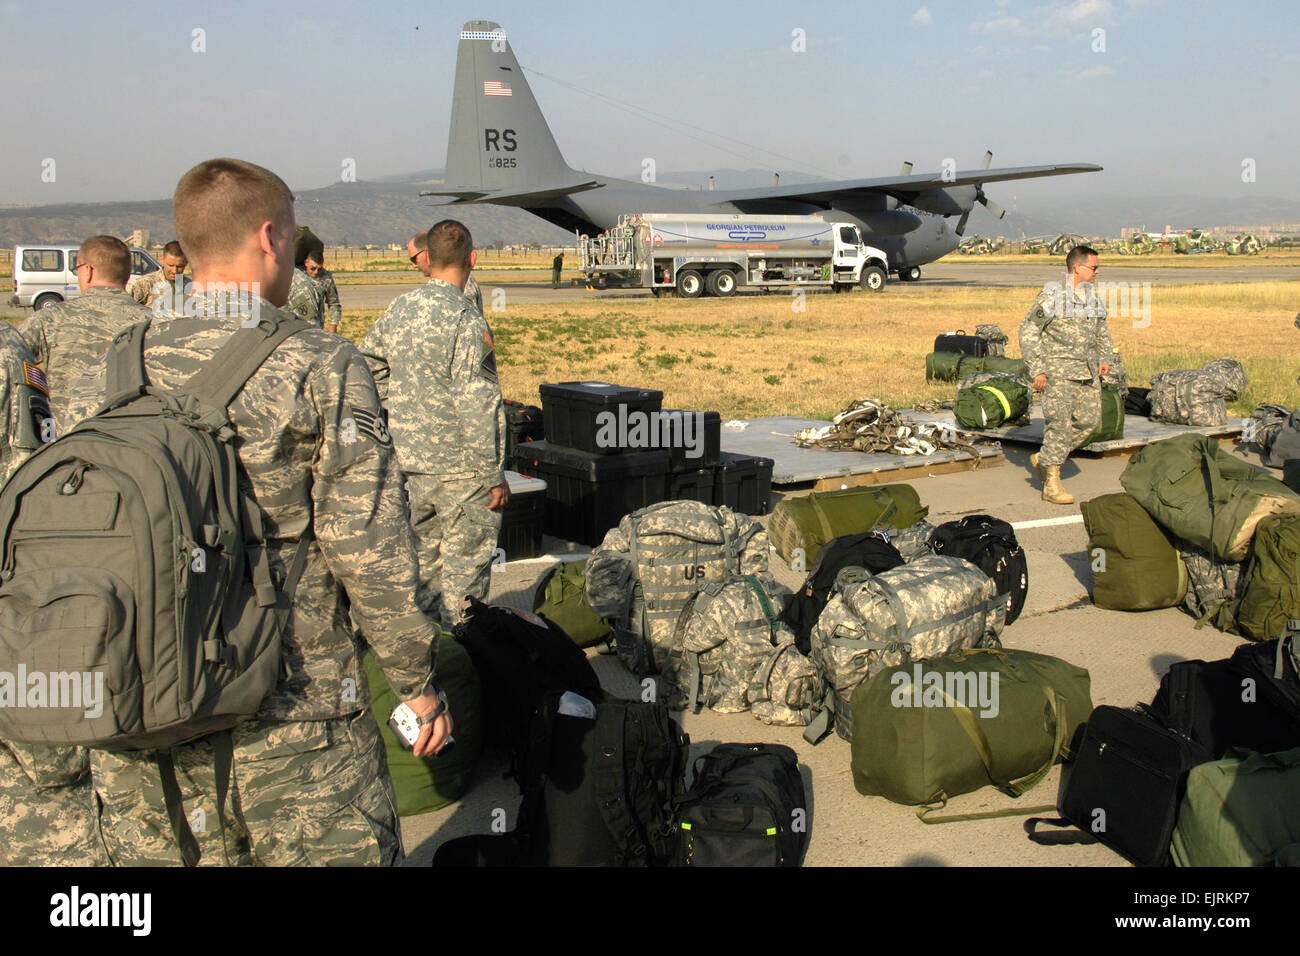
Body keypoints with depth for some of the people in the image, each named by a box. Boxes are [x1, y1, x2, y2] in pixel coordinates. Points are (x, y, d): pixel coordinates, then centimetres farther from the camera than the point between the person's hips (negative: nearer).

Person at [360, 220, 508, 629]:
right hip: (460, 471, -7)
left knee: (423, 558, 20)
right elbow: (477, 406, -21)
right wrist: (494, 475, -15)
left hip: (410, 461, 7)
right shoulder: (465, 319, -18)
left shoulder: (399, 308, 3)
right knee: (463, 567, 4)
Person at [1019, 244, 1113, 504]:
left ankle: (1044, 459, 20)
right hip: (1059, 369, -7)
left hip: (1087, 371, 7)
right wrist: (1036, 370, -13)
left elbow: (1102, 333, 29)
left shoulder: (1094, 299, 15)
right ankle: (1051, 485, -4)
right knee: (1060, 422, -11)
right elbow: (1028, 332, -9)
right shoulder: (1051, 296, -8)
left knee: (1089, 419, 3)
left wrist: (1104, 359, 13)